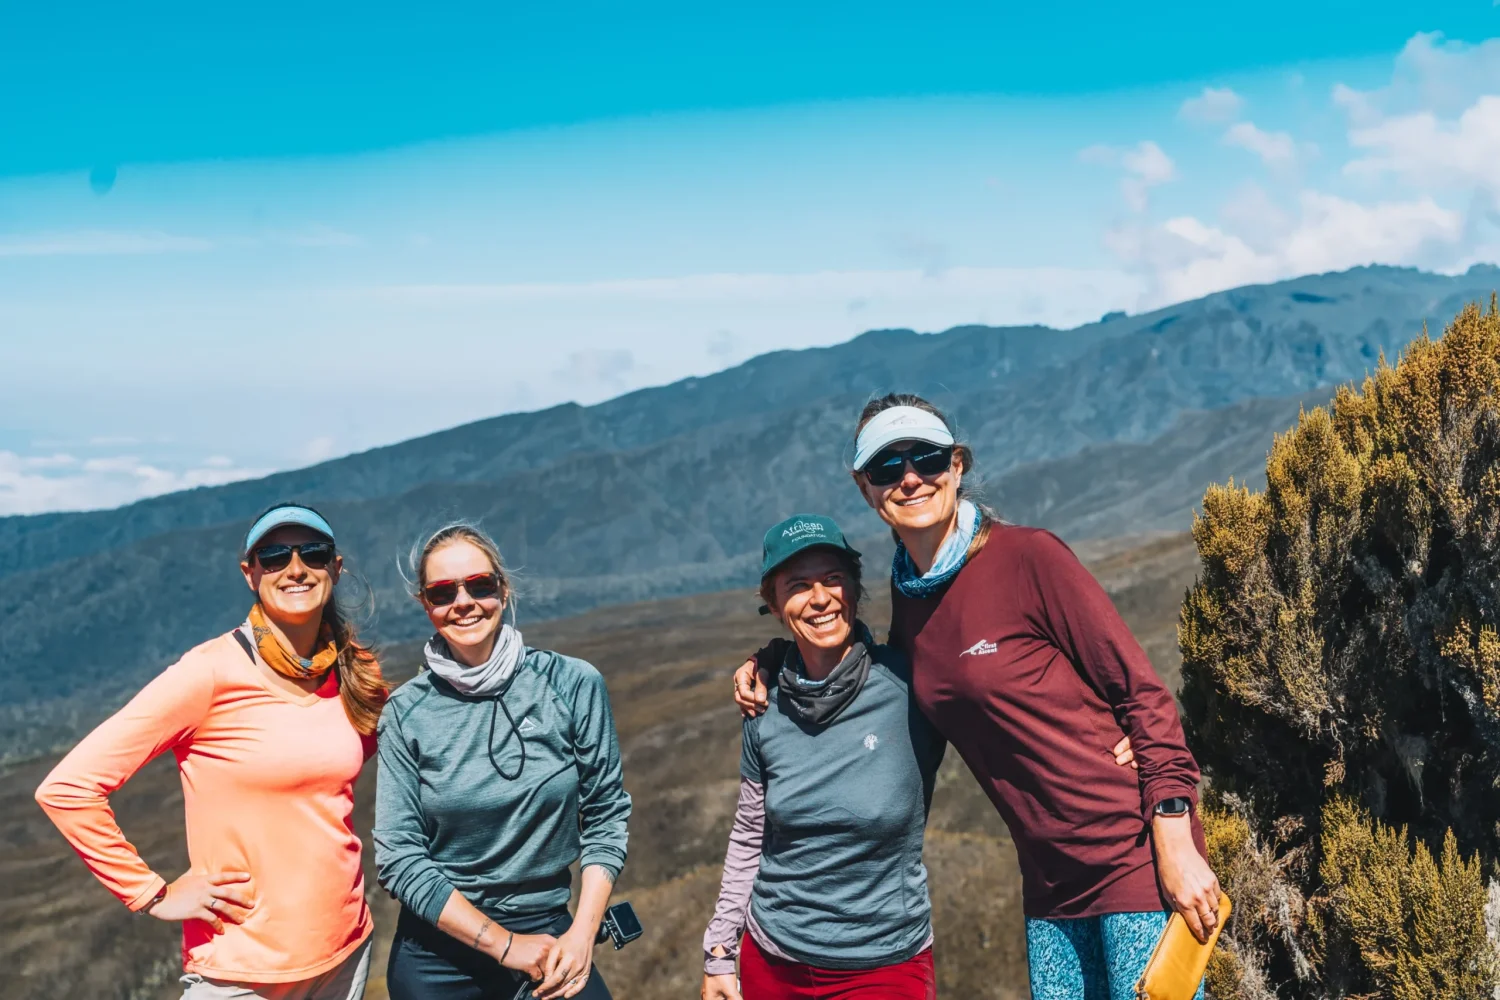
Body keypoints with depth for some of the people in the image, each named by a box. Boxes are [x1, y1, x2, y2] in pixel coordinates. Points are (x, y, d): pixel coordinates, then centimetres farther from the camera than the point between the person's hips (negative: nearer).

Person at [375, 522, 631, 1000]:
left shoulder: (573, 683, -8)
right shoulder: (406, 712, -8)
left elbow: (605, 815, -1)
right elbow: (398, 858, -8)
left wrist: (582, 935, -10)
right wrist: (504, 944, -12)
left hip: (550, 933, 0)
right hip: (437, 951, 0)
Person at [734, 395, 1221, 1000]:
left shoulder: (1027, 557, -12)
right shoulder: (908, 593, 7)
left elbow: (1142, 693, -11)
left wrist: (1176, 847, -15)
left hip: (1136, 857, -6)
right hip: (1052, 882, 6)